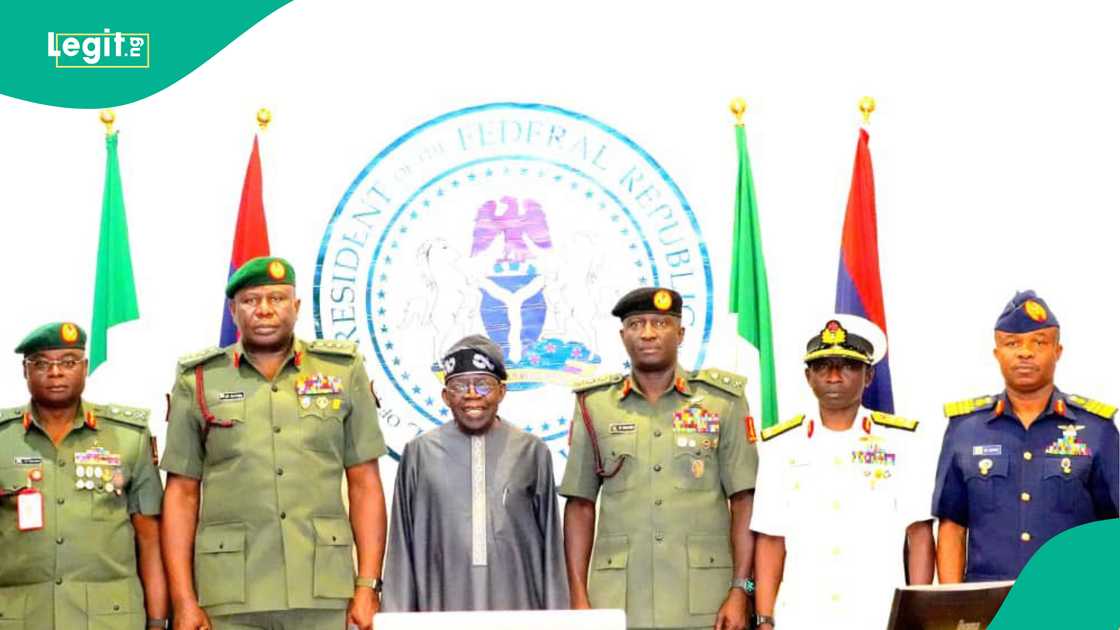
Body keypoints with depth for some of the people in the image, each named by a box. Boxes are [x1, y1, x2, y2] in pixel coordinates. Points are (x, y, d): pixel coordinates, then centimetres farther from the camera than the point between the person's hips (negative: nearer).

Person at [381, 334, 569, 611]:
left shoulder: (531, 452, 7)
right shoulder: (420, 453, 6)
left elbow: (551, 545, 9)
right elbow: (402, 547, 8)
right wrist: (397, 619, 5)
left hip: (517, 606, 0)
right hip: (443, 606, 0)